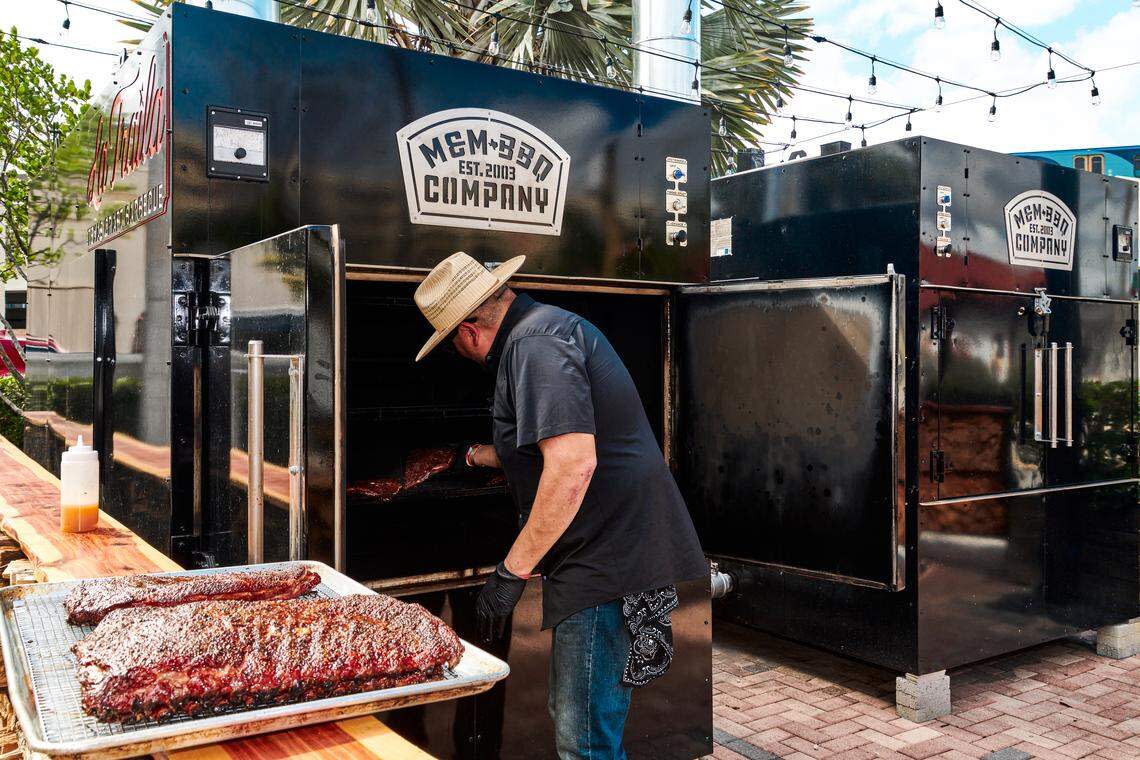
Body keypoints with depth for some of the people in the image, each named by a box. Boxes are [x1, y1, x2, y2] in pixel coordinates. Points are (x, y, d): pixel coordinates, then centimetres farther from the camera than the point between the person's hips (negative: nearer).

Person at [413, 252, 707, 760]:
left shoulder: (534, 344, -15)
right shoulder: (552, 326, 19)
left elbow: (573, 463, -28)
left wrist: (512, 571, -21)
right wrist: (483, 456, 45)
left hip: (607, 560, -11)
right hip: (614, 553, 11)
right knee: (573, 718, 22)